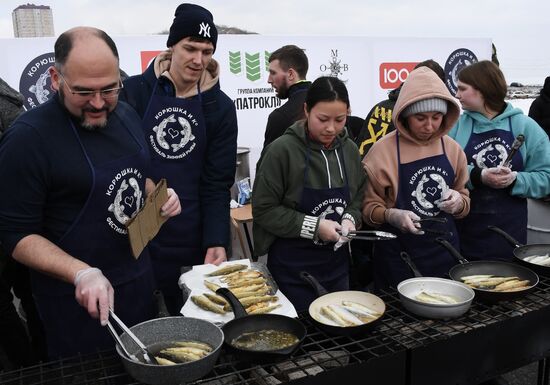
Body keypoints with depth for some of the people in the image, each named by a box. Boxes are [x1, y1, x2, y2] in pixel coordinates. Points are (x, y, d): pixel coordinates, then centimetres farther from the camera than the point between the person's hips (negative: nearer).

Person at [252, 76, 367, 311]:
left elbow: (358, 198, 13)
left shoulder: (349, 150, 1)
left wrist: (350, 219, -8)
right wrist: (314, 226, -18)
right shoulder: (282, 150, -16)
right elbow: (264, 210, -14)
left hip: (336, 262, 5)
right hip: (293, 266, -5)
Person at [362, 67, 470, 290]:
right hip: (398, 256, -4)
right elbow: (368, 206, -5)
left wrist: (458, 202, -8)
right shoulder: (383, 150, -10)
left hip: (444, 252, 4)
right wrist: (391, 215, -24)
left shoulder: (452, 149, 3)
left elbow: (464, 200, 14)